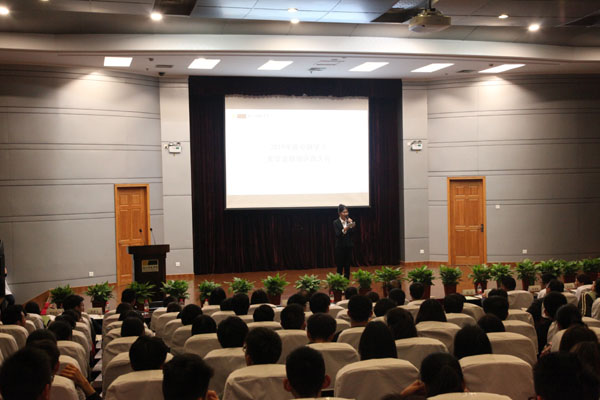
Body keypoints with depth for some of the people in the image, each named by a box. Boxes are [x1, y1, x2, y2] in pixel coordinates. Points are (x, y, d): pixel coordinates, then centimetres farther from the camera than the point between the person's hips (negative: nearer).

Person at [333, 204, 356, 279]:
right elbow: (337, 235, -17)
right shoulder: (336, 222, -6)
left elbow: (352, 233, 0)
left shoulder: (349, 221, 5)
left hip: (349, 246, 4)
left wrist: (351, 226, -15)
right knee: (340, 267, 1)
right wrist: (344, 230, -33)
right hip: (340, 247, -3)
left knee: (347, 266, 6)